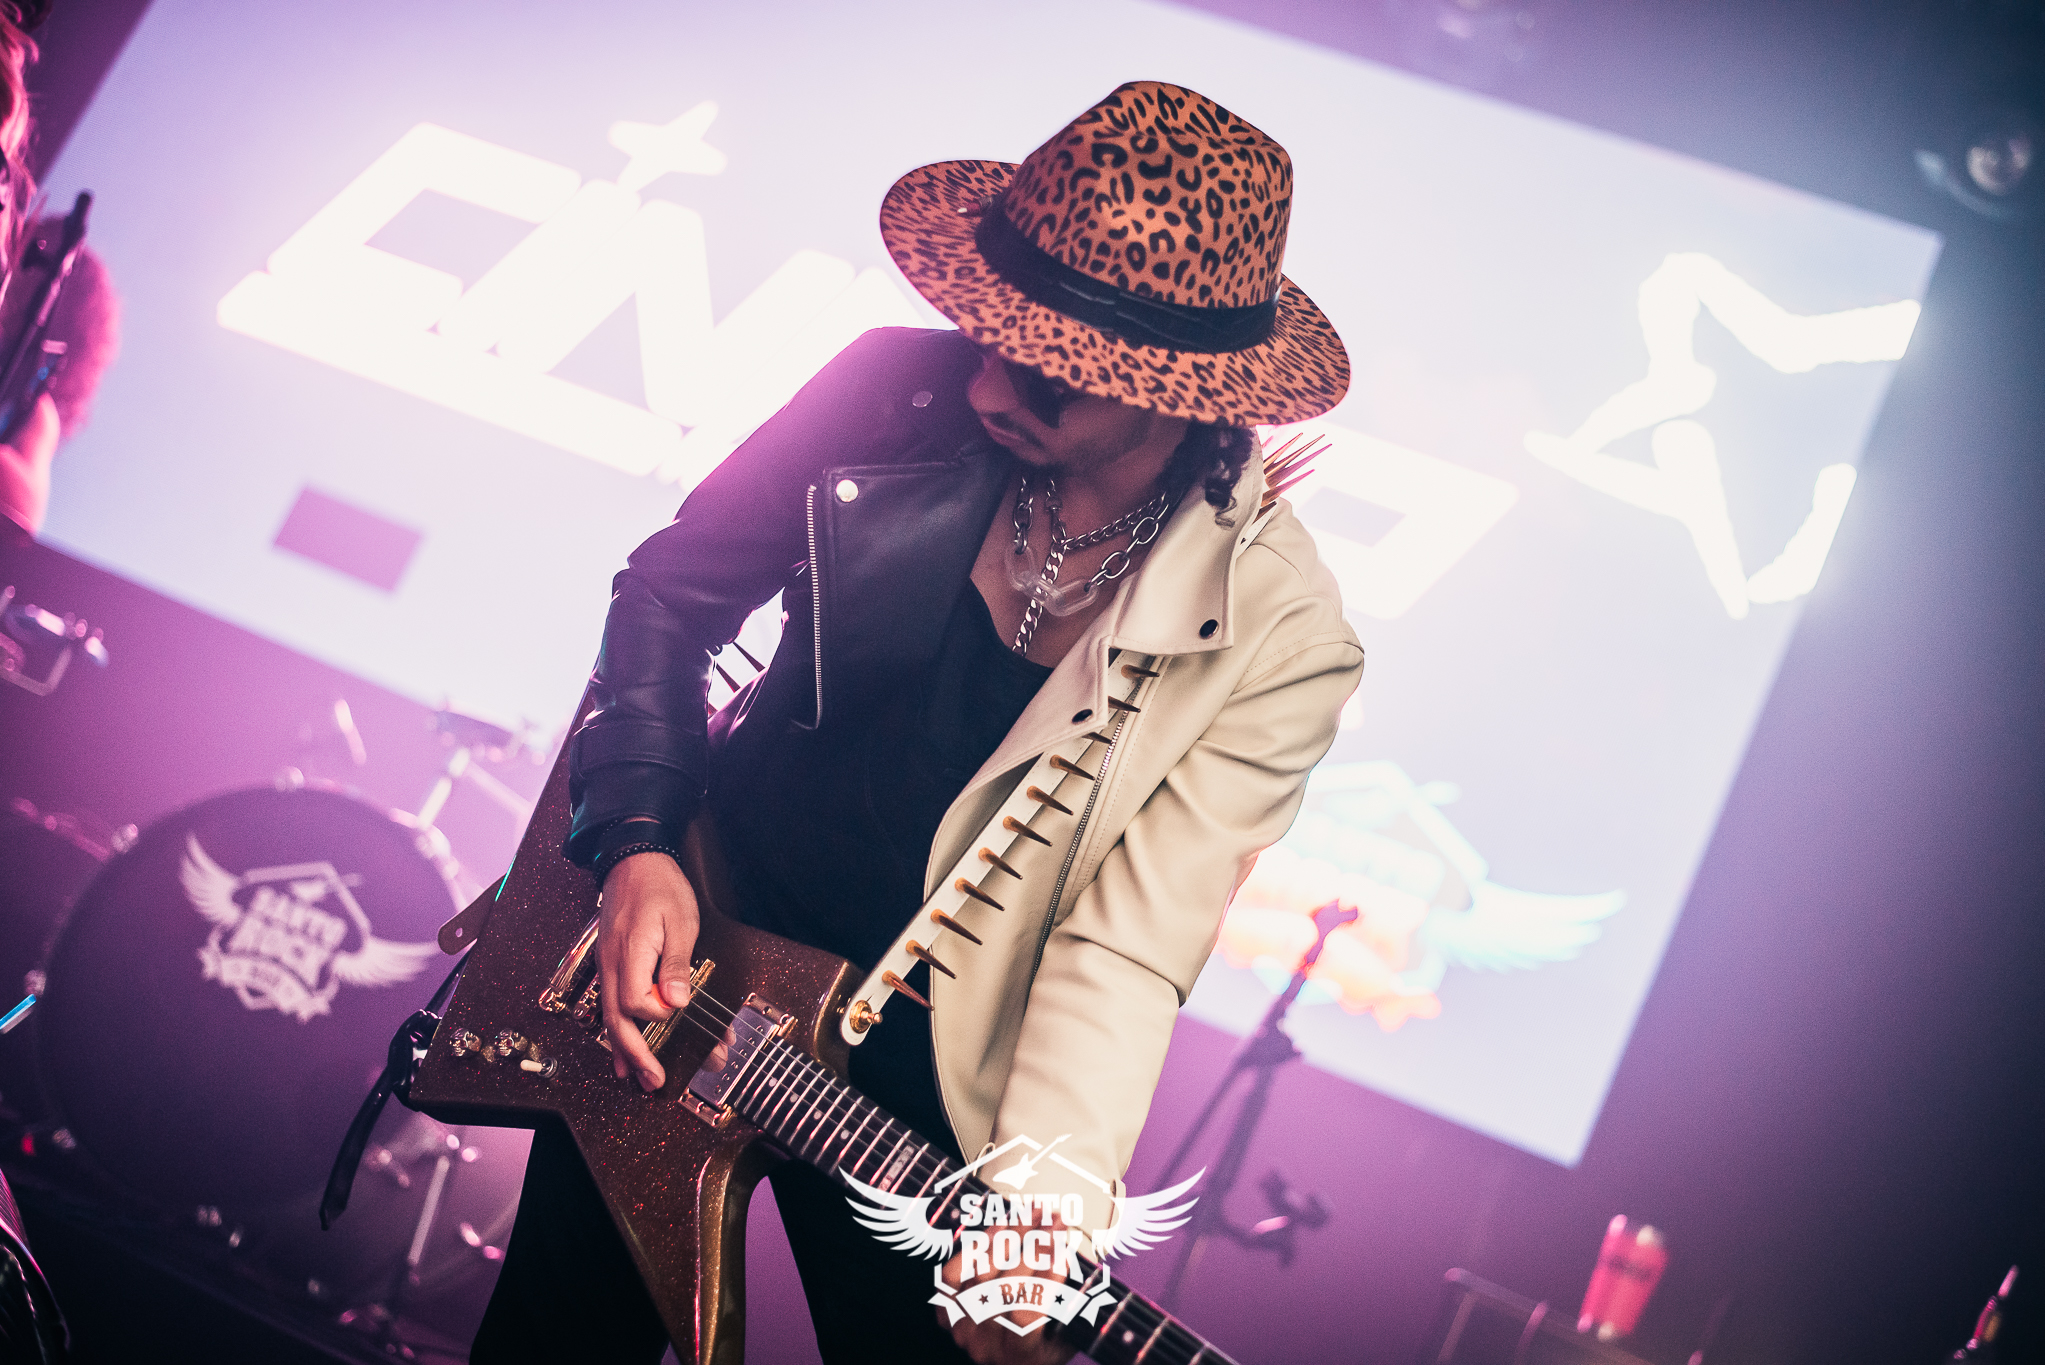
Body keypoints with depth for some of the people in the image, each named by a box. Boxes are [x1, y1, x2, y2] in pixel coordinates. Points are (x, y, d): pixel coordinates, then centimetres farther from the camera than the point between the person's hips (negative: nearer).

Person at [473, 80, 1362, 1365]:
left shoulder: (1276, 631, -20)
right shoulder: (902, 392, -14)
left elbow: (1131, 944, -22)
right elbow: (668, 592, -2)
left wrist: (1038, 1199, -37)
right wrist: (638, 845, -15)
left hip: (918, 1073, -2)